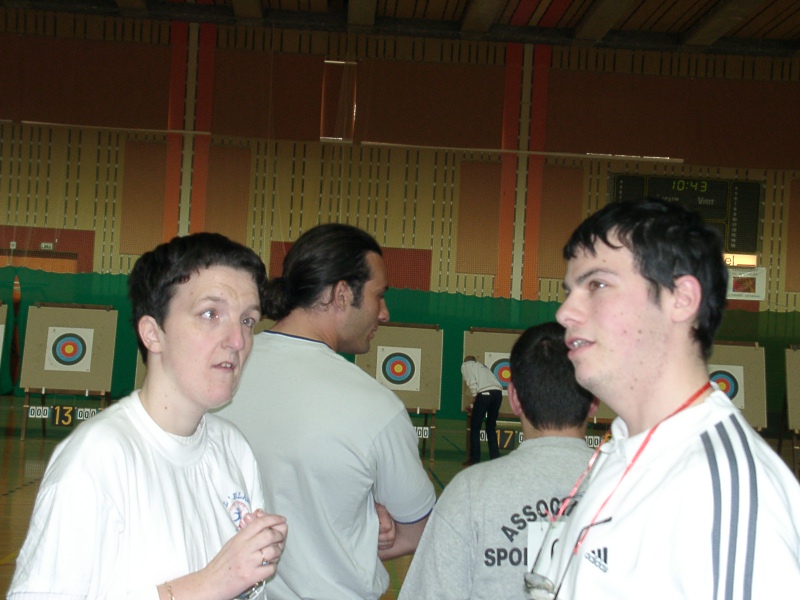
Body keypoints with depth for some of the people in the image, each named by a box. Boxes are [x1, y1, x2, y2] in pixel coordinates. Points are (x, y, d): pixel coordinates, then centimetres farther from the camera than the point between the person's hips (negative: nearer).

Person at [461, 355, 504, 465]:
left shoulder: (466, 365, 17)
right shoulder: (482, 366, 35)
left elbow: (472, 383, 0)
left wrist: (474, 402, 2)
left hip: (484, 393, -6)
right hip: (498, 392, 6)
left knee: (475, 428, 5)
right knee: (491, 427, 16)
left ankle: (474, 459, 4)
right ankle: (495, 458, 13)